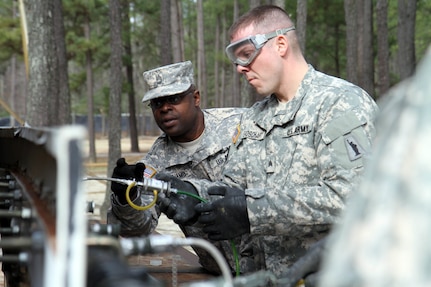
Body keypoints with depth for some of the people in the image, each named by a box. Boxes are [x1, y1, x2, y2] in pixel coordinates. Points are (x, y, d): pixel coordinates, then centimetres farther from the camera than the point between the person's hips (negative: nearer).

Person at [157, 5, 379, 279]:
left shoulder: (343, 103, -10)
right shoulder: (254, 118, 16)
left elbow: (349, 196, -22)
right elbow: (234, 186, 16)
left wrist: (254, 210, -23)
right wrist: (193, 192, -4)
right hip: (269, 276, 6)